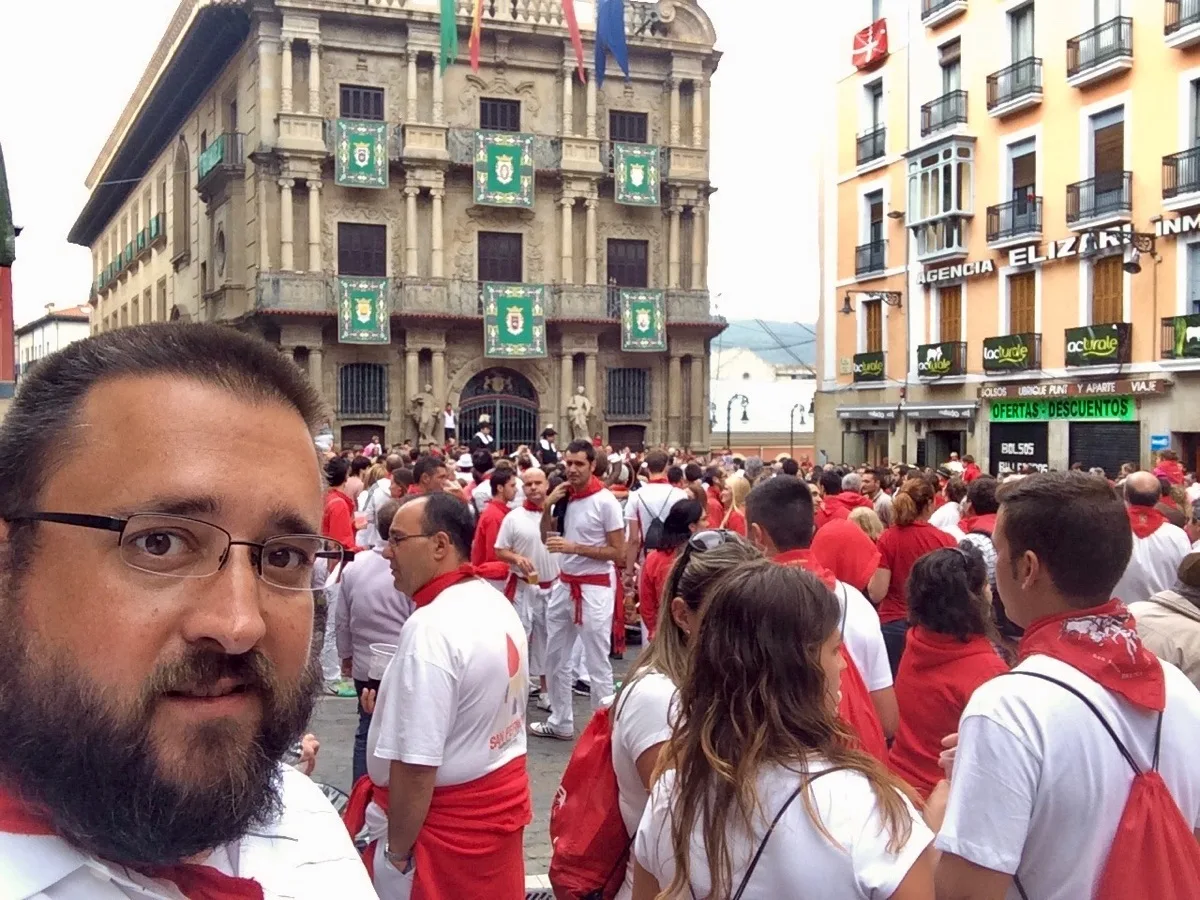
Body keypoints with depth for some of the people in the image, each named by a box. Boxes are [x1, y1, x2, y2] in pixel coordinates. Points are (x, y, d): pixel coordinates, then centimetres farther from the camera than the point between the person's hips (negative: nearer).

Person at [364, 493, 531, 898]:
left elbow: (415, 764, -27)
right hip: (503, 802, 9)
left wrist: (396, 851, -16)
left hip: (445, 824, -9)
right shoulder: (499, 604, 3)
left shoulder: (430, 627, -26)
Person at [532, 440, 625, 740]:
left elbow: (618, 553, -14)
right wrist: (548, 506, -4)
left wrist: (574, 548, -20)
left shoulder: (605, 501, -14)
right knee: (555, 657, 16)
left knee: (597, 663, -1)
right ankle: (561, 722, 29)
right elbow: (545, 538, 12)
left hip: (595, 587, -7)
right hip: (563, 585, 7)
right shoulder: (562, 497, 4)